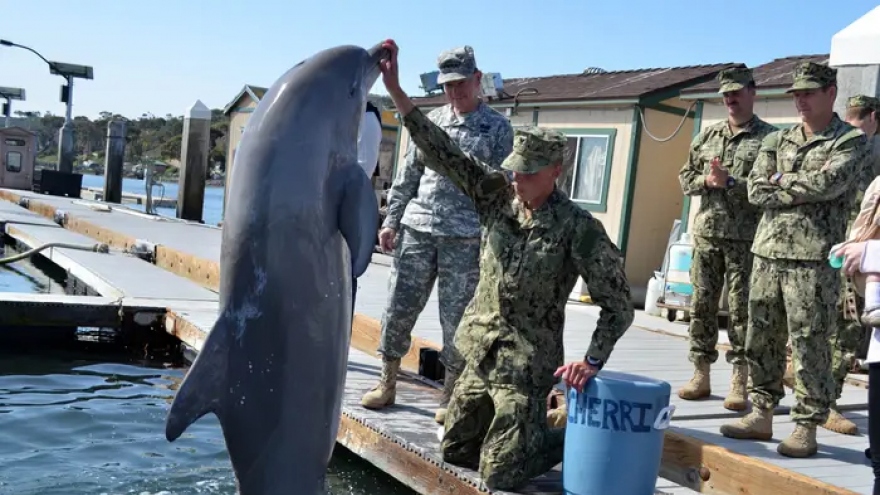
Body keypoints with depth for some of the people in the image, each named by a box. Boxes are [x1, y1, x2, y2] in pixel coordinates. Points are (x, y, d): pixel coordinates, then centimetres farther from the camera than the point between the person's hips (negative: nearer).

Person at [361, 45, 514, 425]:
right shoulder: (432, 121, 14)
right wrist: (391, 220, 8)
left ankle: (450, 396, 15)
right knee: (398, 309, 5)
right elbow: (407, 175, 15)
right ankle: (387, 384, 20)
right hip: (416, 230, 3)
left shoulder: (497, 127, 5)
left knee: (456, 319, 1)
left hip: (464, 239, -3)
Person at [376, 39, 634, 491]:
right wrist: (395, 89, -15)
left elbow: (617, 304, -11)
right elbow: (442, 153, -8)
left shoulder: (579, 228, -17)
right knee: (454, 450, 17)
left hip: (525, 366, -6)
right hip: (481, 355, 6)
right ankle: (528, 428, 37)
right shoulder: (499, 196, -3)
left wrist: (593, 361, -20)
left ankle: (577, 436, 23)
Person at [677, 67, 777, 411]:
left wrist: (730, 182, -18)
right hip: (706, 233, 4)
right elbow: (685, 177, 14)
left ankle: (740, 382, 6)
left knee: (741, 309, -1)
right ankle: (701, 375, 15)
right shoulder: (707, 136, 14)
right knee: (702, 305, 6)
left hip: (745, 237, -4)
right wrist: (706, 180, -6)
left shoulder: (769, 137, -1)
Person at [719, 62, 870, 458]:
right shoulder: (776, 140, 16)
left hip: (812, 259, -5)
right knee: (761, 340, 9)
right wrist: (807, 190, -6)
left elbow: (829, 182, -17)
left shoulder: (850, 140, 2)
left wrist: (783, 181, -4)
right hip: (767, 252, 5)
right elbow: (756, 192, 4)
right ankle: (761, 416, 19)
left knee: (809, 346, -2)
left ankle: (806, 428, 7)